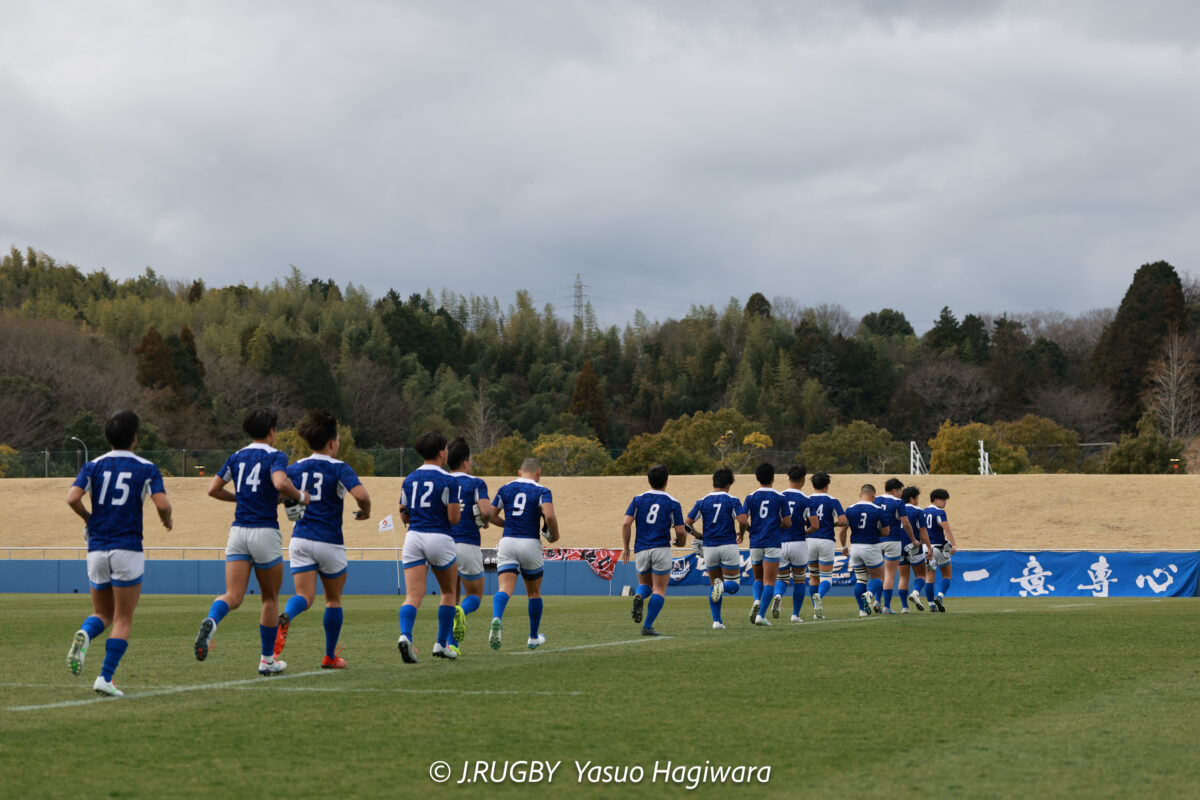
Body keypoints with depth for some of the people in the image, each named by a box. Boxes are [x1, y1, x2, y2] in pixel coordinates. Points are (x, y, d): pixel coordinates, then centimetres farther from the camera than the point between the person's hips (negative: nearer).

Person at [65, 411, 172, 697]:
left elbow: (72, 498, -8)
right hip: (128, 550, -3)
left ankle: (84, 635, -17)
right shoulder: (146, 469, 0)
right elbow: (162, 504, -13)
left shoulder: (94, 466, 6)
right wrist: (166, 520, 10)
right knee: (123, 620, 4)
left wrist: (88, 518, 11)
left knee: (103, 614, 17)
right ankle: (105, 678, -6)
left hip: (96, 550, 3)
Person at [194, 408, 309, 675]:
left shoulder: (236, 457, 12)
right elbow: (280, 483, -24)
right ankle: (267, 661, 19)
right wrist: (300, 496, -6)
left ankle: (211, 621, -38)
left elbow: (213, 489, 12)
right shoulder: (275, 456, -5)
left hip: (238, 532, 4)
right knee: (270, 598, 13)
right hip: (265, 532, -4)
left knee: (233, 596, -4)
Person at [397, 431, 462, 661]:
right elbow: (454, 518, -9)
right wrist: (458, 507, 13)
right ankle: (441, 644, 16)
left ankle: (405, 635, -32)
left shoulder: (409, 479, 11)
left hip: (413, 538, 3)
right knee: (448, 592, 18)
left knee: (413, 596, -5)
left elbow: (404, 516, 16)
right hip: (439, 538, -3)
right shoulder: (448, 481, -6)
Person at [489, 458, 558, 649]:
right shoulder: (542, 491, 0)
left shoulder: (505, 489, 11)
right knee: (534, 592, 18)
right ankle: (534, 637, 30)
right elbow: (549, 516, -16)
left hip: (507, 542, 1)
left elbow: (491, 516, 10)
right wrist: (554, 535, 1)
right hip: (530, 544, -1)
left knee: (504, 589, -11)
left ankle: (496, 619, -43)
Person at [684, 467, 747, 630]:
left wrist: (700, 536, 17)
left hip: (709, 548, 3)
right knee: (734, 585, 7)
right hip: (728, 546, -3)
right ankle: (722, 586, -29)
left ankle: (716, 621, 8)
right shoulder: (732, 500, -3)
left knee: (714, 584, 18)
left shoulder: (702, 502, 4)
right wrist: (740, 534, 3)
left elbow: (687, 523, 1)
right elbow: (742, 520, -17)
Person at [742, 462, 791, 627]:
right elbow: (787, 522, -3)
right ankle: (761, 615, -10)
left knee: (758, 578, 18)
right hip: (773, 544, -2)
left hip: (755, 543, 2)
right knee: (769, 581, 0)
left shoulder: (751, 497, 2)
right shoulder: (779, 497, -1)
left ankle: (757, 601, -9)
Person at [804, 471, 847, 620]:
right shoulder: (832, 501, 0)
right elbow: (843, 521, -8)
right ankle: (819, 595, -32)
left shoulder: (806, 501, 2)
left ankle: (817, 611, 14)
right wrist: (833, 523, 11)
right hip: (826, 541, -2)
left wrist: (805, 531, 12)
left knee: (813, 577, 16)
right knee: (826, 577, 1)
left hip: (810, 541, 2)